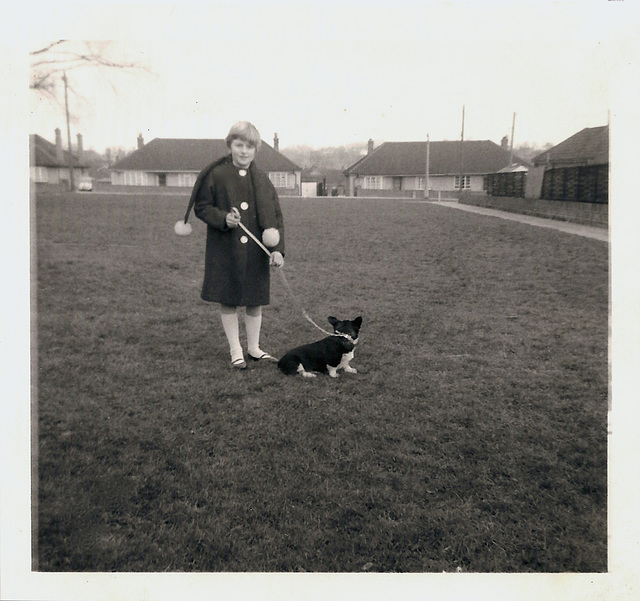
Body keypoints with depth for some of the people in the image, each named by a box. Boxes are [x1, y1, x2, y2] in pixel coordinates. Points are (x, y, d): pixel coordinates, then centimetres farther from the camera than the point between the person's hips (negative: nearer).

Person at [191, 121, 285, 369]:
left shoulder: (262, 179, 5)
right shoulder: (215, 175, -4)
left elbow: (276, 216, 5)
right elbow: (201, 207, 0)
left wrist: (277, 248, -6)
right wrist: (223, 218, -19)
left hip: (256, 251, 3)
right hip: (225, 249, -3)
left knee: (255, 300, 11)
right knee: (228, 300, 6)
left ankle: (254, 348, 28)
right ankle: (235, 351, 21)